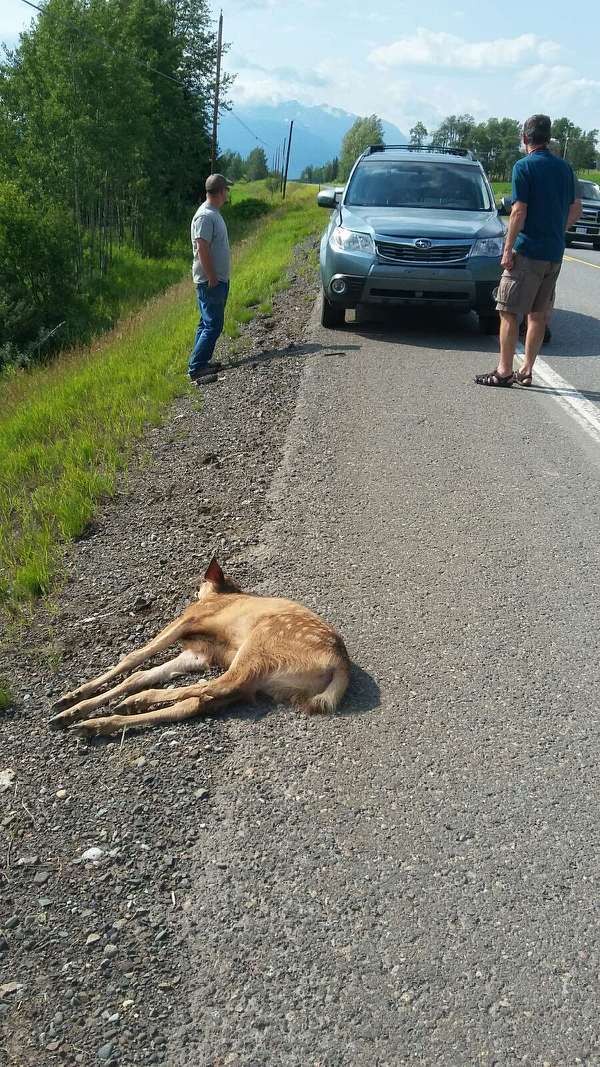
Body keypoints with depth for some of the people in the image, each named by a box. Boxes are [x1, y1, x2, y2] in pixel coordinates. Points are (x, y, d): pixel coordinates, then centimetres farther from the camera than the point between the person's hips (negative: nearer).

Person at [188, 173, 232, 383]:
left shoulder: (214, 214, 14)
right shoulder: (205, 216, -18)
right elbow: (203, 249, -23)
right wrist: (212, 278, -22)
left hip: (218, 279, 10)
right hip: (210, 281, -10)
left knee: (208, 323, 15)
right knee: (213, 326, -10)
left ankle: (200, 362, 23)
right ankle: (196, 369, -9)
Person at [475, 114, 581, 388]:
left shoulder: (524, 167, -9)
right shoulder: (564, 168, 11)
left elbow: (519, 212, -15)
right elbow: (576, 209, 16)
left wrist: (508, 249, -11)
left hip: (528, 251, -7)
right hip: (555, 253, 7)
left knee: (509, 312, -1)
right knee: (539, 314, 11)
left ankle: (504, 371, -1)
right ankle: (527, 371, 15)